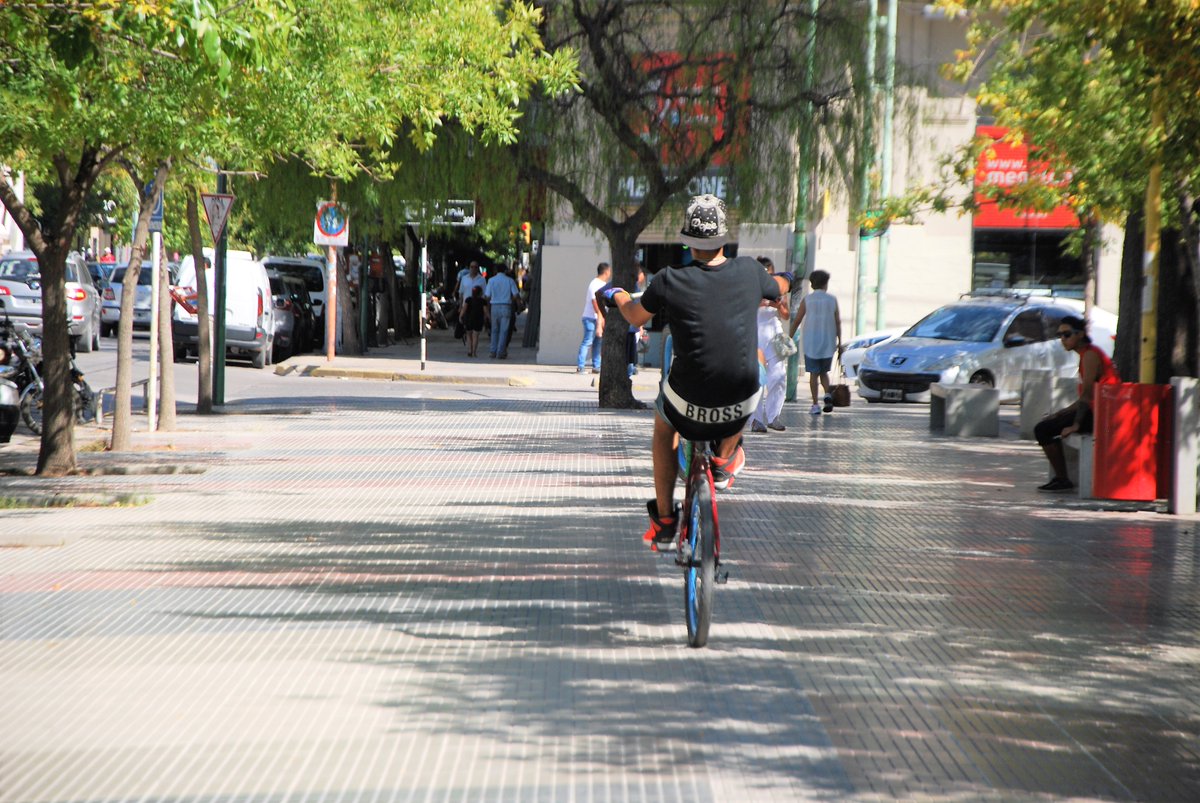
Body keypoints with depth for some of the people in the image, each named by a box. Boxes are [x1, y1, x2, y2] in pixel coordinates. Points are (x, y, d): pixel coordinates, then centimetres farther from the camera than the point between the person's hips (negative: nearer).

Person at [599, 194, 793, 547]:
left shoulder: (670, 281, -10)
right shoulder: (749, 271, -5)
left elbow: (636, 317, 10)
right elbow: (776, 289, 20)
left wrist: (615, 294, 33)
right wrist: (785, 277, 46)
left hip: (689, 401, -1)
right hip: (741, 405, 1)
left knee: (663, 427, 33)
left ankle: (664, 518, 35)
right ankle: (724, 459, 38)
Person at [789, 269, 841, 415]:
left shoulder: (807, 300, -3)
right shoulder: (832, 299, 1)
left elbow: (797, 321, -3)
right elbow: (838, 322, 1)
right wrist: (839, 342, 7)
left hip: (811, 343, -1)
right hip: (828, 343, 2)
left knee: (814, 373, 4)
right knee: (824, 372, 16)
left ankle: (815, 405, -1)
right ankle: (827, 395, -8)